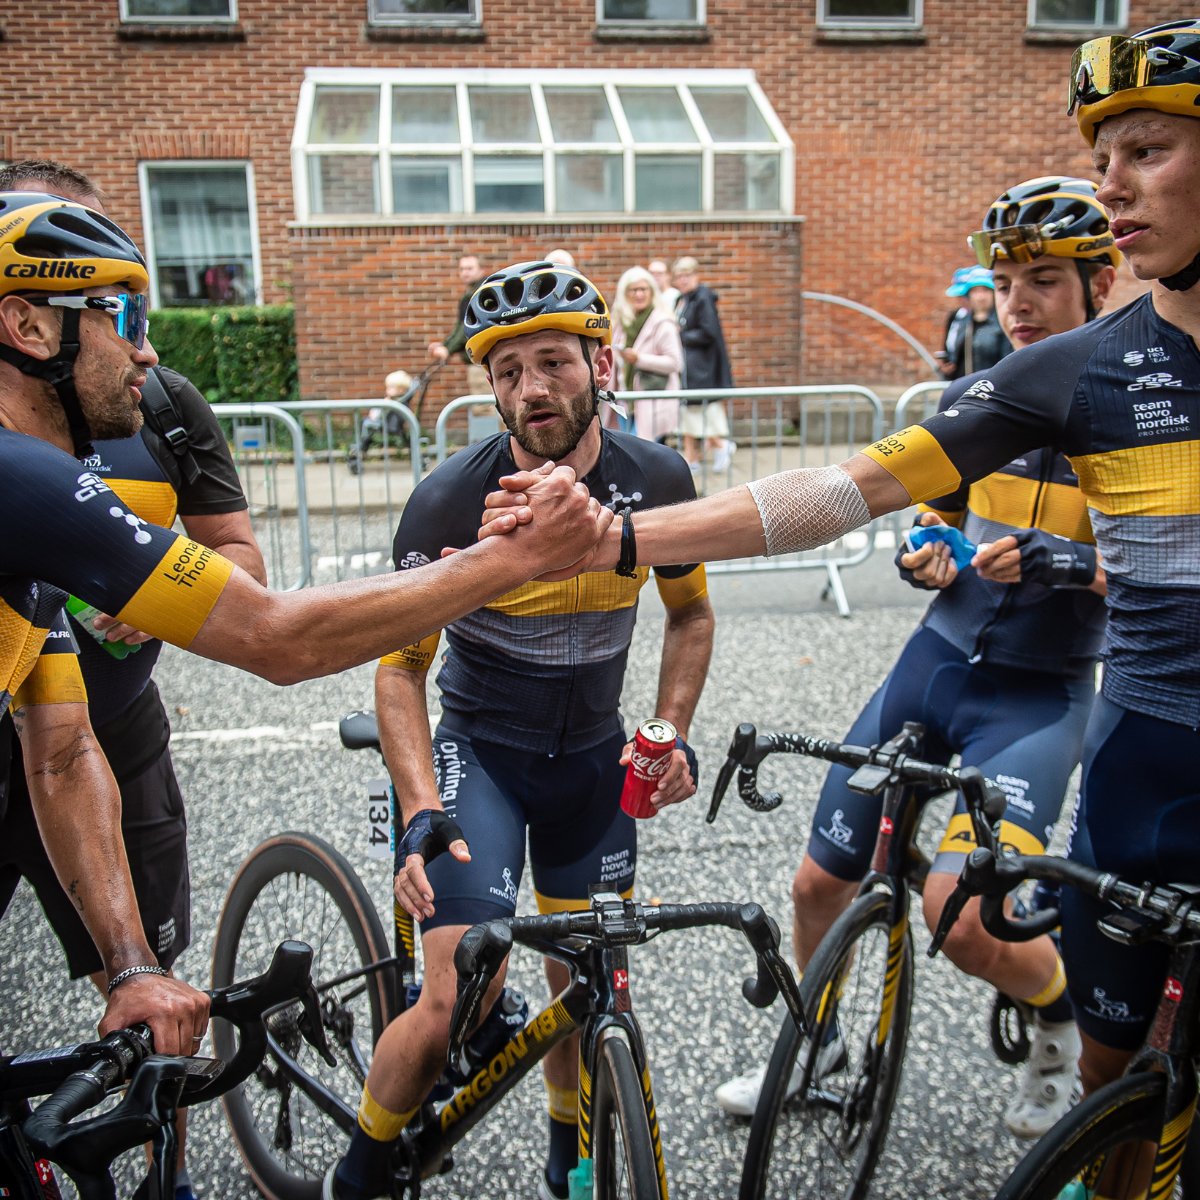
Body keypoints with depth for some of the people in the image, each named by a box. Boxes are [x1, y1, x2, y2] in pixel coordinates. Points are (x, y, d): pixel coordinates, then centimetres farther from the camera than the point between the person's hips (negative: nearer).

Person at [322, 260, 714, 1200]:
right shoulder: (452, 502, -20)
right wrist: (423, 814, -25)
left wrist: (671, 732, -6)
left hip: (594, 753, 4)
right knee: (456, 1007, -14)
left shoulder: (658, 479, -10)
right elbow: (400, 668, -13)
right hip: (477, 745, -3)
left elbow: (690, 611, 7)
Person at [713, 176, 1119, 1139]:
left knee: (961, 912, -22)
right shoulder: (969, 401, 5)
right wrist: (923, 557, -8)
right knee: (821, 880, 8)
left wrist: (1075, 565, -28)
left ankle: (1064, 1023, 15)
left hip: (1040, 692, -4)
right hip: (938, 659, 5)